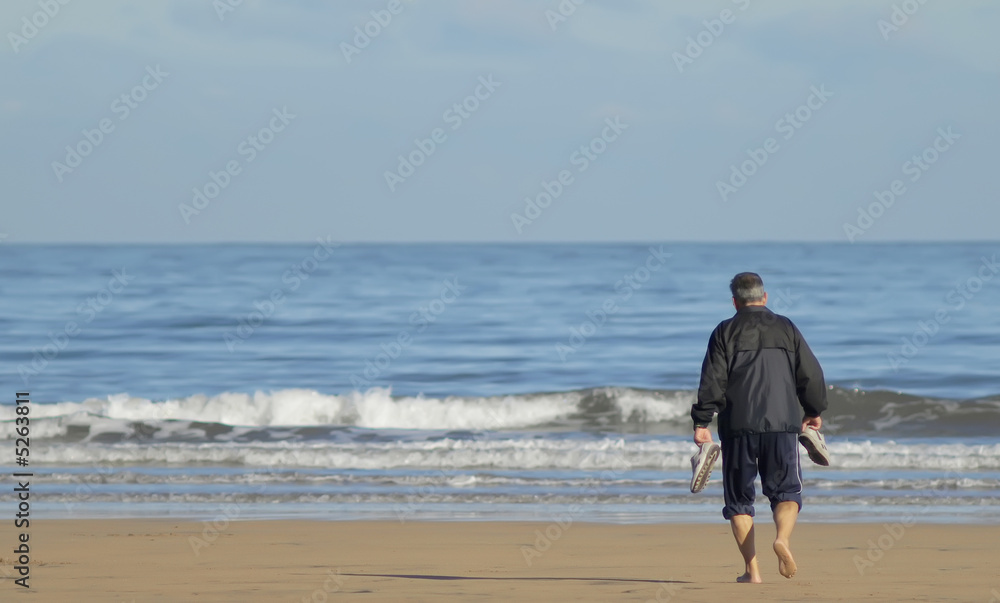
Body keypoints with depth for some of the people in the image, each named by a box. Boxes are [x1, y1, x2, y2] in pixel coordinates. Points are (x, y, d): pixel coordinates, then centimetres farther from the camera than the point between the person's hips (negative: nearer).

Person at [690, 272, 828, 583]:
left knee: (739, 498, 8)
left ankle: (752, 569, 2)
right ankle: (782, 537, -24)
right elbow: (811, 374, 10)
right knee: (787, 491, 7)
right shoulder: (786, 329, 10)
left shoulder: (725, 332, 4)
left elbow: (712, 381, -5)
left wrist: (701, 423, -3)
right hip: (783, 423, 1)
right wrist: (814, 412, 24)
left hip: (738, 426, -1)